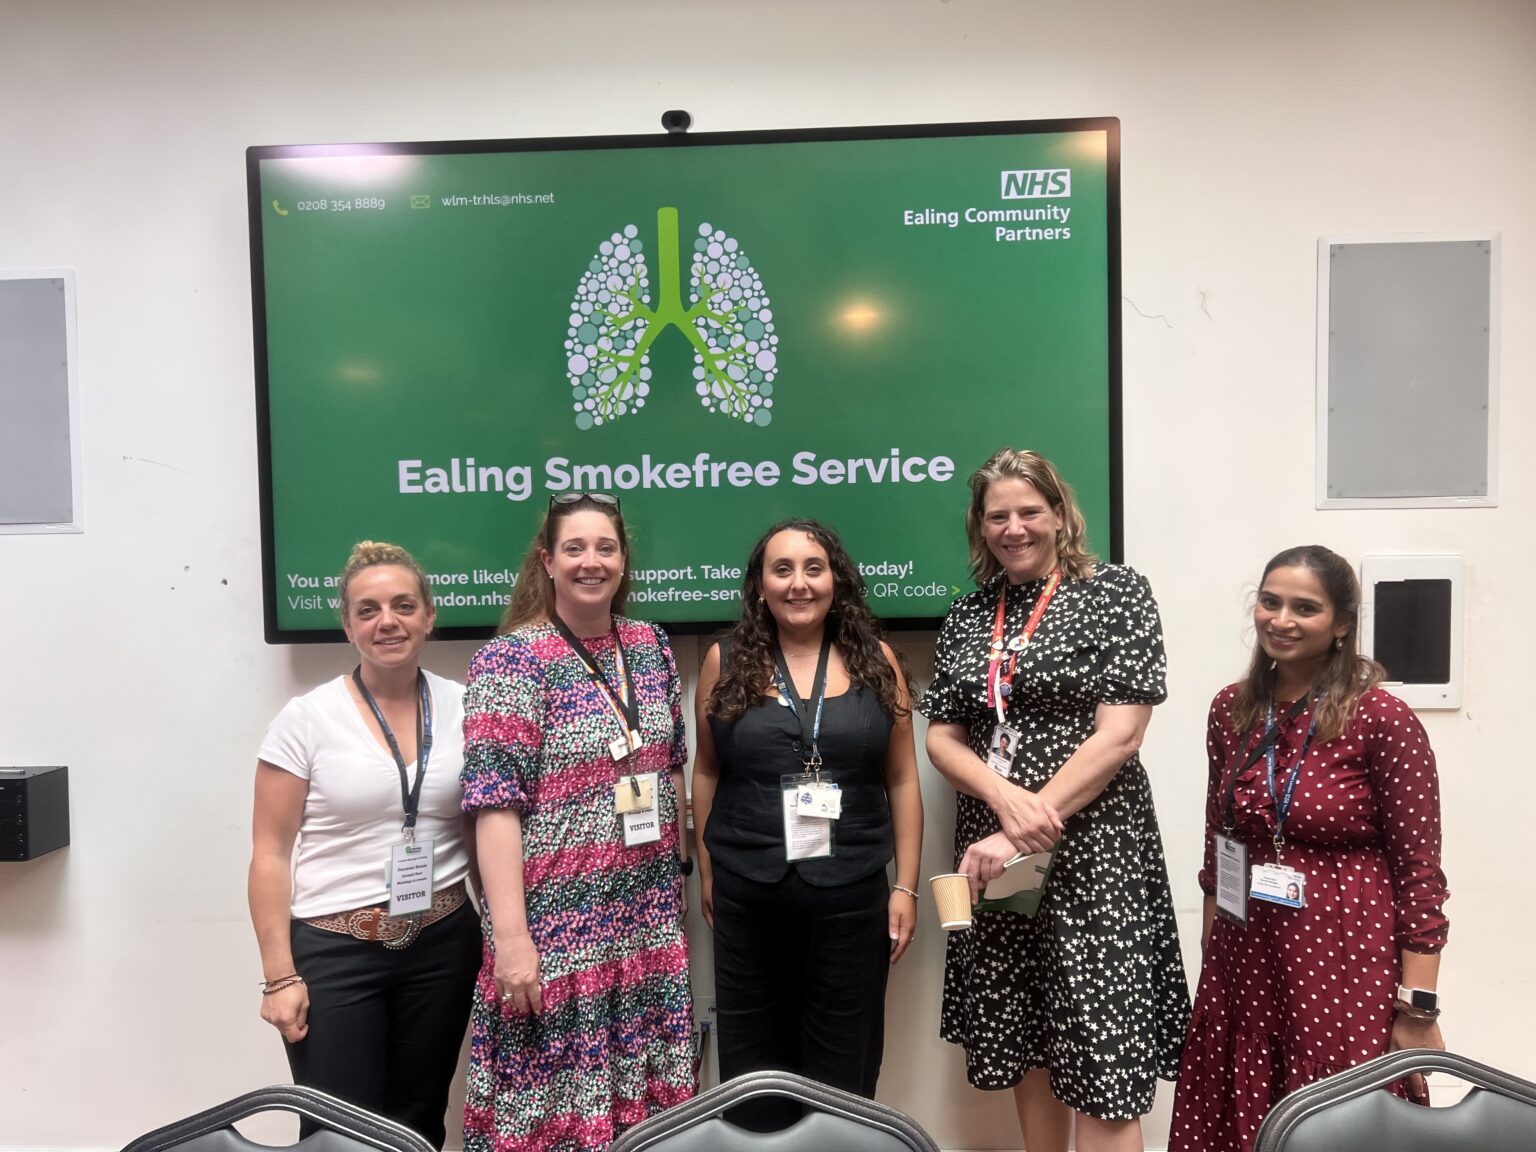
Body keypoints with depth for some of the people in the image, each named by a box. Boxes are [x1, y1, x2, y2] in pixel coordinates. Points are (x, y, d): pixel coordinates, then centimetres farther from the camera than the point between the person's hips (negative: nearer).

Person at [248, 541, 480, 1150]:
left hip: (442, 945, 3)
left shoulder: (463, 708, 0)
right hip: (333, 950, -2)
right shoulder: (307, 718, -6)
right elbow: (270, 855, -4)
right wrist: (280, 976, -7)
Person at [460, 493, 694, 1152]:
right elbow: (495, 805, -16)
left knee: (644, 1096, 14)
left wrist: (676, 879, 14)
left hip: (648, 914, 5)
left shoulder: (651, 646, 6)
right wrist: (512, 939, -20)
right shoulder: (510, 660, -11)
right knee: (557, 1091, 6)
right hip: (557, 920, -5)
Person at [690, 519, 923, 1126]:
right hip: (745, 893, 1)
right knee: (752, 1061, 14)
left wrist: (906, 886, 0)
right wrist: (707, 869, 5)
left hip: (852, 893, 0)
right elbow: (706, 771, 7)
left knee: (842, 1065, 13)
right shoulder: (726, 661, 0)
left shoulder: (875, 660, 1)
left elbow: (902, 780, 3)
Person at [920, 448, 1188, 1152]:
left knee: (1101, 1058, -2)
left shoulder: (1117, 593, -4)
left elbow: (1119, 734, -12)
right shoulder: (967, 615, 9)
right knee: (1023, 1042, 15)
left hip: (1092, 851, -4)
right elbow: (941, 737, 6)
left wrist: (1018, 833, -16)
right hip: (991, 854, 5)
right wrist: (1007, 799, -15)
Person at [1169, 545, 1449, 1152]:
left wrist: (1418, 1009, -9)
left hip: (1345, 964, -4)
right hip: (1245, 959, 5)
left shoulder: (1384, 720, -12)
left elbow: (1420, 874, -9)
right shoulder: (1232, 708, 2)